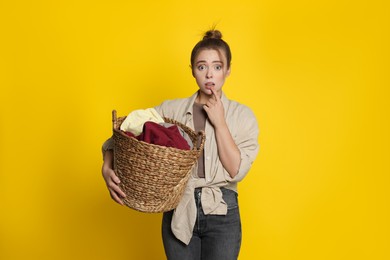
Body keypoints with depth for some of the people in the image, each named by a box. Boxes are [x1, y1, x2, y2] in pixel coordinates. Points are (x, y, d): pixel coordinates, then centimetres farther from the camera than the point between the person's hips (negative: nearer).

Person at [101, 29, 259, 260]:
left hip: (222, 214, 0)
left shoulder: (242, 115, 0)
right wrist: (107, 169, -22)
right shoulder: (171, 109, 0)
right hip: (178, 212, 1)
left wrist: (219, 122, -13)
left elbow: (237, 170, -9)